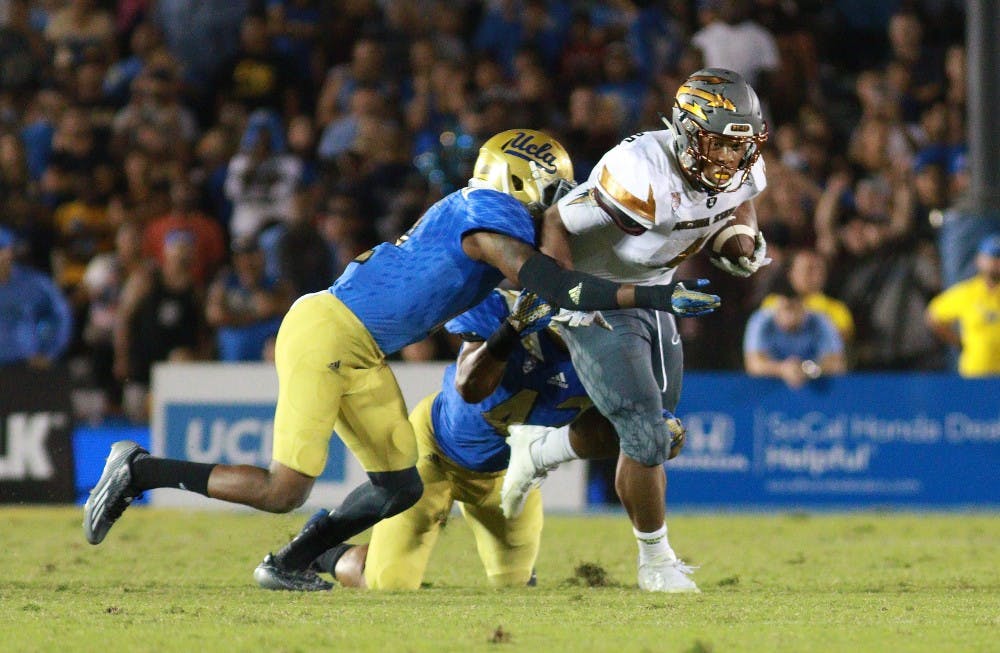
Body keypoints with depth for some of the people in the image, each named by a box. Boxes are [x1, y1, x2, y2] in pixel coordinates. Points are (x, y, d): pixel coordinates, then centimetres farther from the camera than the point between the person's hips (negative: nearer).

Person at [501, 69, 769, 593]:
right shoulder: (644, 175, -35)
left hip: (652, 298, 8)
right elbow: (556, 225, -26)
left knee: (661, 432, 15)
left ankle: (538, 450, 35)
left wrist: (745, 239, -5)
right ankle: (656, 560, 11)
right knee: (647, 437, -10)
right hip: (598, 303, -8)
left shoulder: (742, 170, -11)